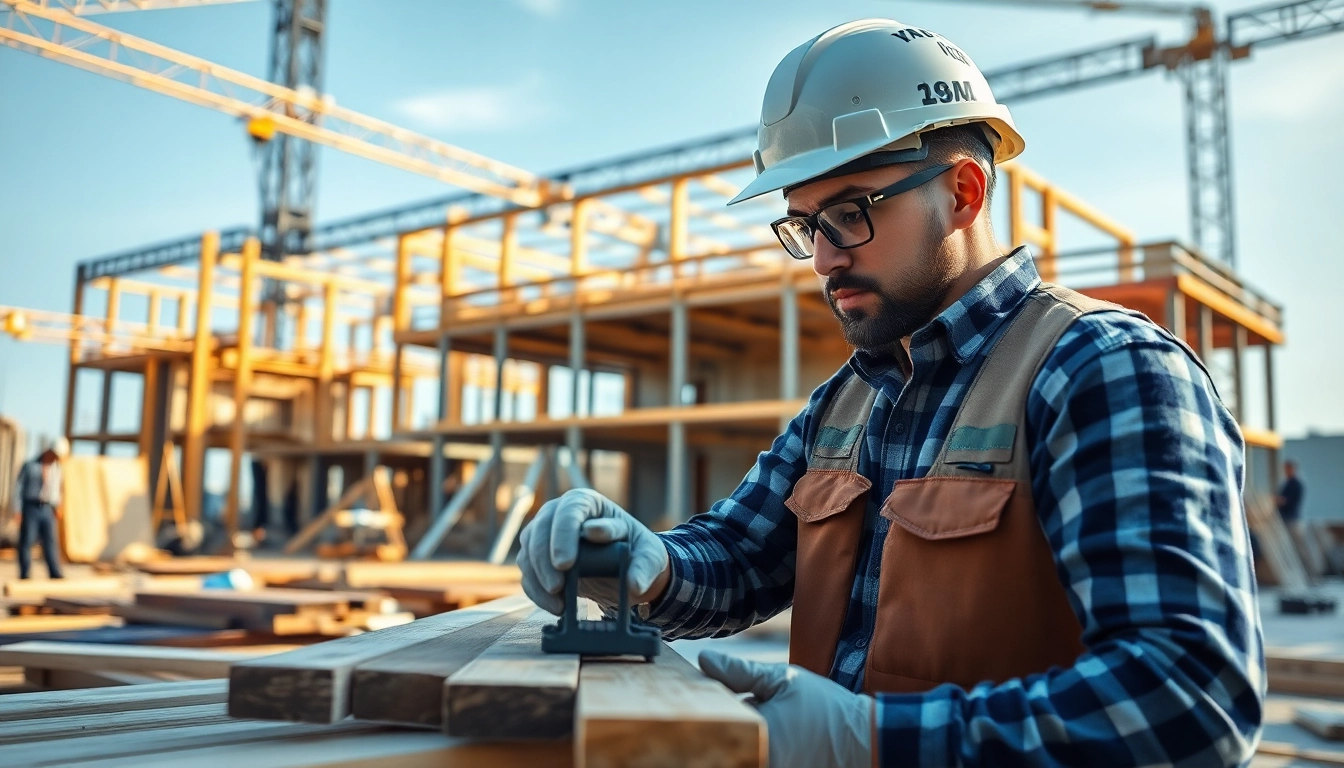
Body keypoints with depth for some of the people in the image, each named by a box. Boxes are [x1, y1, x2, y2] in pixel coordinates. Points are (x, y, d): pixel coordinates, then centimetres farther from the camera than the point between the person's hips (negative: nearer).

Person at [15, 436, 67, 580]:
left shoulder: (55, 468, 8)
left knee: (50, 542, -1)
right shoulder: (29, 466, -6)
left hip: (46, 509, 4)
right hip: (30, 507, -4)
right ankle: (25, 576, 4)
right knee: (26, 542, -1)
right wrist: (18, 512, -8)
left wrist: (56, 507, 10)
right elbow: (19, 488, -5)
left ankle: (55, 575, -2)